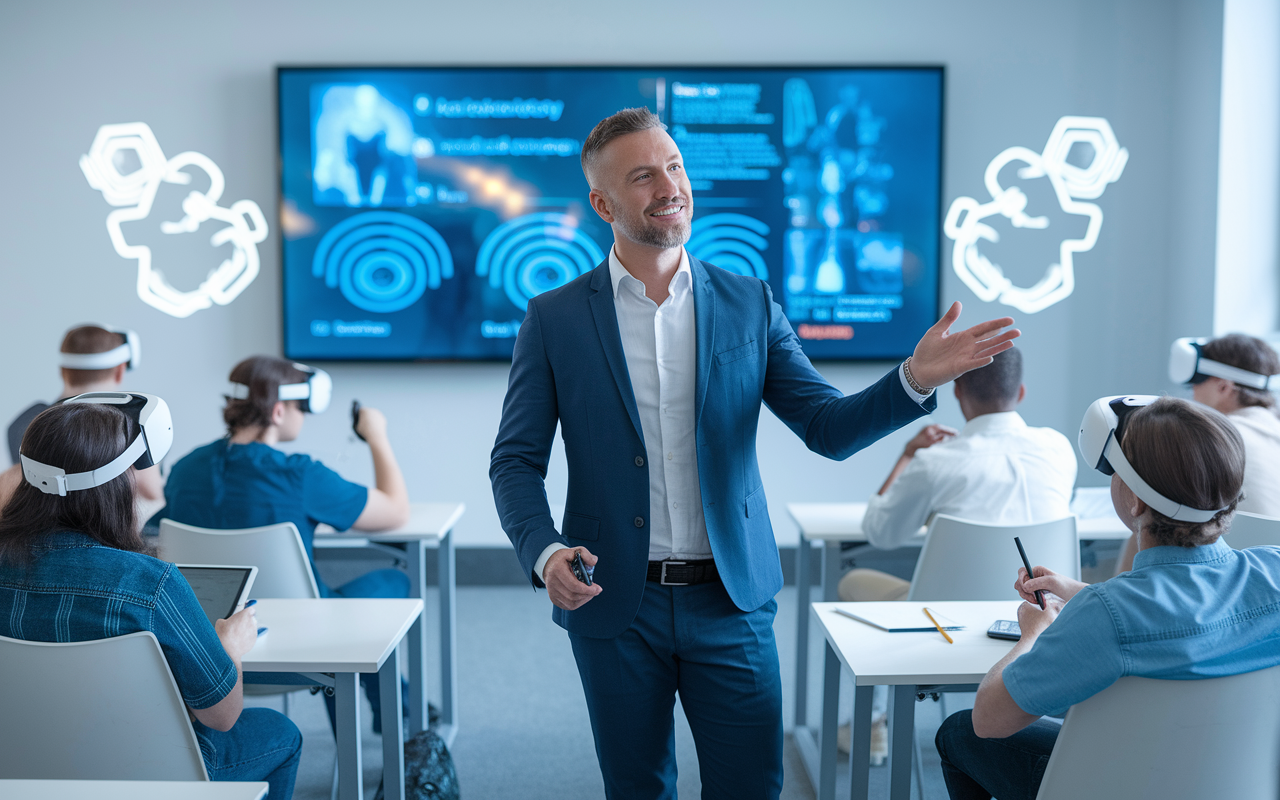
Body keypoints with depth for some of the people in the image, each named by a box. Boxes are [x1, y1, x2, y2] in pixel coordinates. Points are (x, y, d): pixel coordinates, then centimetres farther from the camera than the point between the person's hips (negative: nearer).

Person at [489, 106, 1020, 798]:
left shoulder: (750, 304, 3)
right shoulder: (553, 319, -1)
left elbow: (829, 428, -1)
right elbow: (516, 460, -1)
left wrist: (915, 380, -19)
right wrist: (545, 552, -19)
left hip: (731, 601, 1)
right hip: (615, 608, 0)